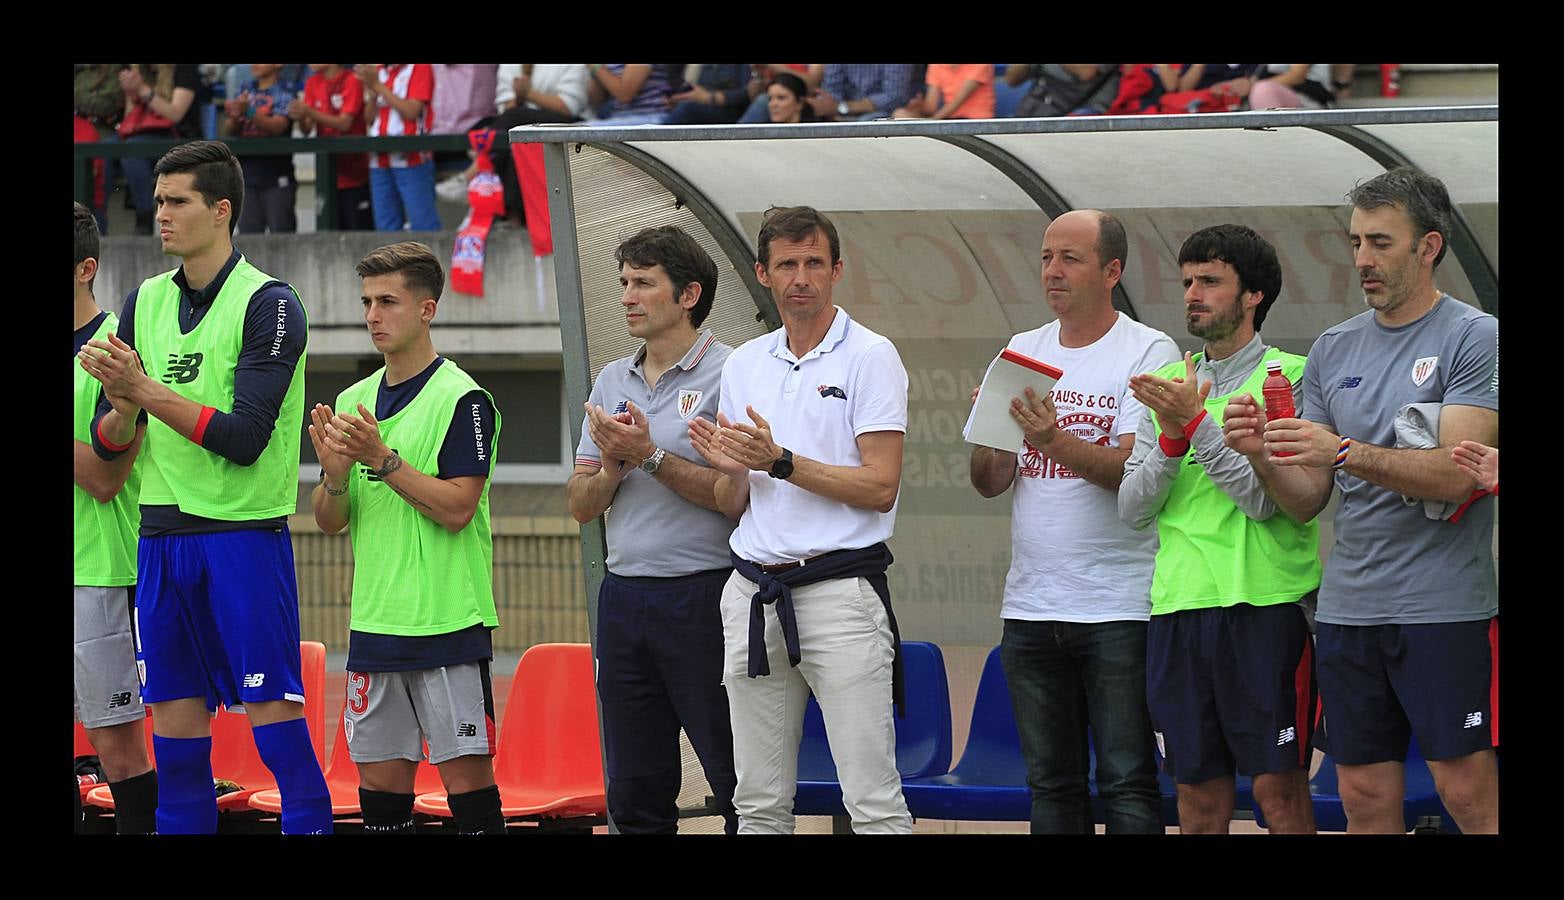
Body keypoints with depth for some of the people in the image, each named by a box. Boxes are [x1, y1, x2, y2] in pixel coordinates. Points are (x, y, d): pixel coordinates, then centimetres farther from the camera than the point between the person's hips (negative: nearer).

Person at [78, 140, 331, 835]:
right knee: (174, 717, 6)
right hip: (161, 536, 6)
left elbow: (243, 438, -16)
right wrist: (123, 407, -11)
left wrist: (146, 390, -18)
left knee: (272, 708, -7)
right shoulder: (146, 302, 11)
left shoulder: (269, 304, -7)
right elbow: (106, 445, 11)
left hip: (246, 535, -6)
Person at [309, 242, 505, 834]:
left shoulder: (463, 400, -6)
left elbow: (457, 508, -14)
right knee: (380, 776, 7)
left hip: (448, 623, -6)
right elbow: (330, 521, 13)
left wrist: (382, 458, -18)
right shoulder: (354, 402, 14)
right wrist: (334, 474, -8)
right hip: (374, 623, 6)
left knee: (466, 772, -6)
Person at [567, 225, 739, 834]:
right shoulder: (612, 381, 15)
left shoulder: (729, 374, -6)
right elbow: (581, 505, 13)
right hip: (624, 596, 7)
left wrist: (651, 456, -16)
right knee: (634, 793, 9)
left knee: (740, 784, -5)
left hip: (702, 598, -7)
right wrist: (613, 468, -7)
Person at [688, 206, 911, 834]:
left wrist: (779, 462, -16)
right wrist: (731, 468, -4)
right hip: (753, 589, 6)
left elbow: (880, 488, -11)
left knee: (874, 802, -9)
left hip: (839, 588, -6)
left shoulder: (870, 357, -3)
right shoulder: (744, 365, 15)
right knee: (759, 803, 6)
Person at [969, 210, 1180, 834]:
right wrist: (988, 437, -12)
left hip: (1118, 608, -6)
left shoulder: (1149, 352, -4)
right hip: (1031, 606, 6)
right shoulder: (1022, 351, 13)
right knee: (1051, 783, 10)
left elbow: (1135, 469, -15)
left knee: (1127, 782, -7)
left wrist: (1055, 441, -30)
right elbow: (990, 484, 10)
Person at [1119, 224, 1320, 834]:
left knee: (1277, 786, -5)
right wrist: (1172, 436, -8)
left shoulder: (1289, 377, -1)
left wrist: (1196, 424, -16)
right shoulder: (1169, 384, 15)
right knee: (1198, 788, 6)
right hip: (1178, 605, 5)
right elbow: (1133, 508, 8)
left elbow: (1266, 497, -12)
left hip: (1264, 604, -5)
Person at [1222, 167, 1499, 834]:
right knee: (1365, 796, 6)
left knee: (1468, 791, -7)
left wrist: (1345, 451, -26)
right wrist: (1262, 457, -9)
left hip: (1445, 604, -5)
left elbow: (1456, 473, -16)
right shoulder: (1334, 349, 13)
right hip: (1348, 605, 6)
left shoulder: (1474, 339, -4)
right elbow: (1306, 502, 12)